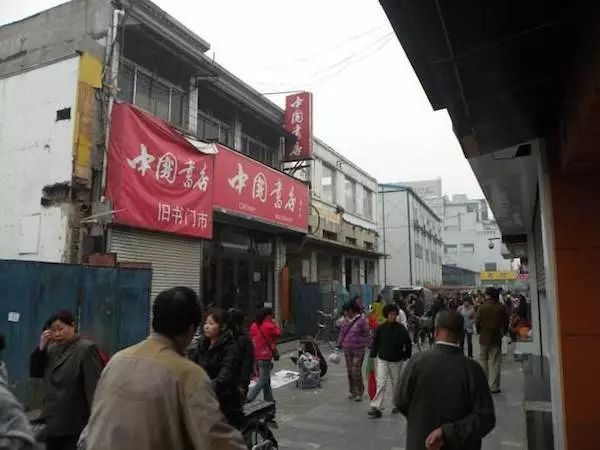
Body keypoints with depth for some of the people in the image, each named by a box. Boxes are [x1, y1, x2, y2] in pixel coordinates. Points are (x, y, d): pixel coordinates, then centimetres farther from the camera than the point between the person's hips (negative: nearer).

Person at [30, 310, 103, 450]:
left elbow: (94, 386, -16)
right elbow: (34, 373, 8)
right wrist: (41, 347, -5)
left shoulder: (86, 348, -13)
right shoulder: (52, 349, 8)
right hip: (52, 422, 6)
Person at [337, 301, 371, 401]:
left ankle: (360, 393, 7)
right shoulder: (345, 320, 7)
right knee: (349, 371, 11)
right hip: (347, 350, 6)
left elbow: (367, 334, -7)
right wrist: (339, 345, 15)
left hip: (358, 350, -6)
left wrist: (368, 346, -9)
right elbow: (342, 333, 15)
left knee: (356, 371, -8)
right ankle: (353, 391, 24)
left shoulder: (361, 320, -10)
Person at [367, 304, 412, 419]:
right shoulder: (380, 328, -6)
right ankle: (375, 407, -6)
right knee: (381, 383, -7)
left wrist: (406, 356, -3)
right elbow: (375, 343, 0)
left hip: (396, 361, 0)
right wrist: (372, 356, -1)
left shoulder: (401, 329, -10)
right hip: (382, 360, 0)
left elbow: (408, 344, -3)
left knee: (396, 383, 15)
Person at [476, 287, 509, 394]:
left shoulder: (482, 307, -11)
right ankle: (494, 386, 6)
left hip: (484, 338, 0)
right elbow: (506, 322, 2)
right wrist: (503, 332, 19)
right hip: (496, 338, 1)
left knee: (483, 361, 14)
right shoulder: (501, 307, -6)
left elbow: (477, 322, -7)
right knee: (494, 363, 5)